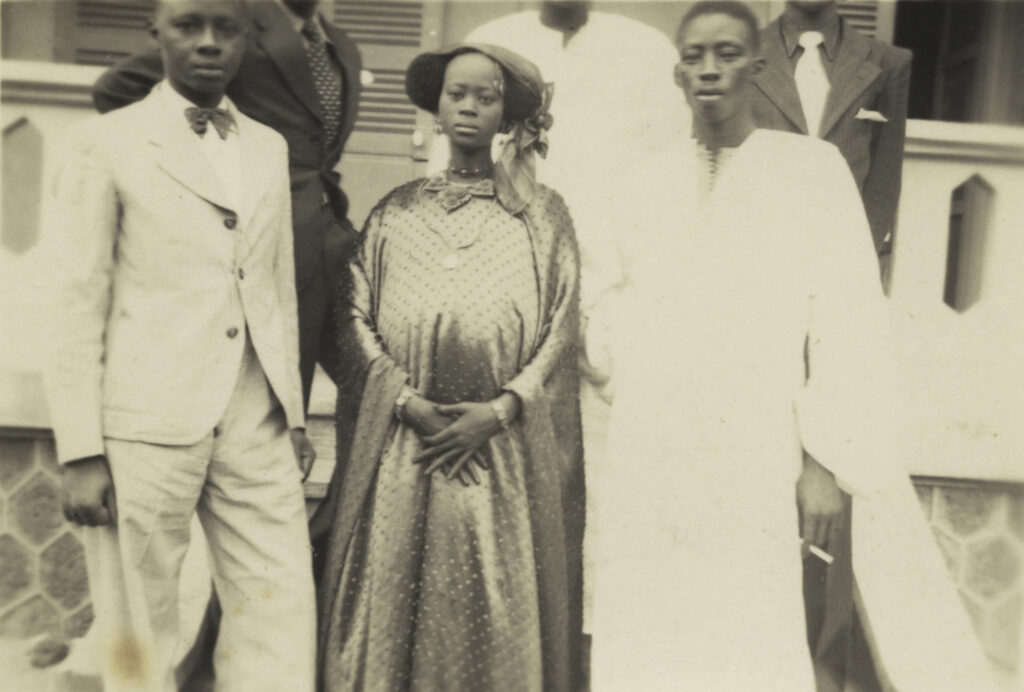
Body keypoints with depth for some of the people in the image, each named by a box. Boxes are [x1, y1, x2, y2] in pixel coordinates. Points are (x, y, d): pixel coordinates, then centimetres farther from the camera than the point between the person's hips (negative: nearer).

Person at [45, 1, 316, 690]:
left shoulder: (270, 147, 14)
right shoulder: (107, 144, 0)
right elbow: (80, 304, -2)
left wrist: (294, 414, 12)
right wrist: (81, 452, -7)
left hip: (255, 426, 4)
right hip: (146, 426, -4)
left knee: (284, 616, 4)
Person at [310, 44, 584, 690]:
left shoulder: (543, 212, 7)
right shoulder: (396, 212, 11)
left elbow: (563, 329, 1)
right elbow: (357, 321, 5)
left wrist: (500, 410, -10)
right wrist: (409, 404, -8)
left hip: (505, 453, -1)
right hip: (401, 445, 1)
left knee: (499, 614, 3)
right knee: (394, 606, 5)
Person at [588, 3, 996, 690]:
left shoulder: (812, 167, 0)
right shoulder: (655, 177, 10)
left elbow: (845, 317, -4)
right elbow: (633, 308, 11)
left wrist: (824, 459, -10)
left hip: (758, 458, -3)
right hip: (649, 454, 3)